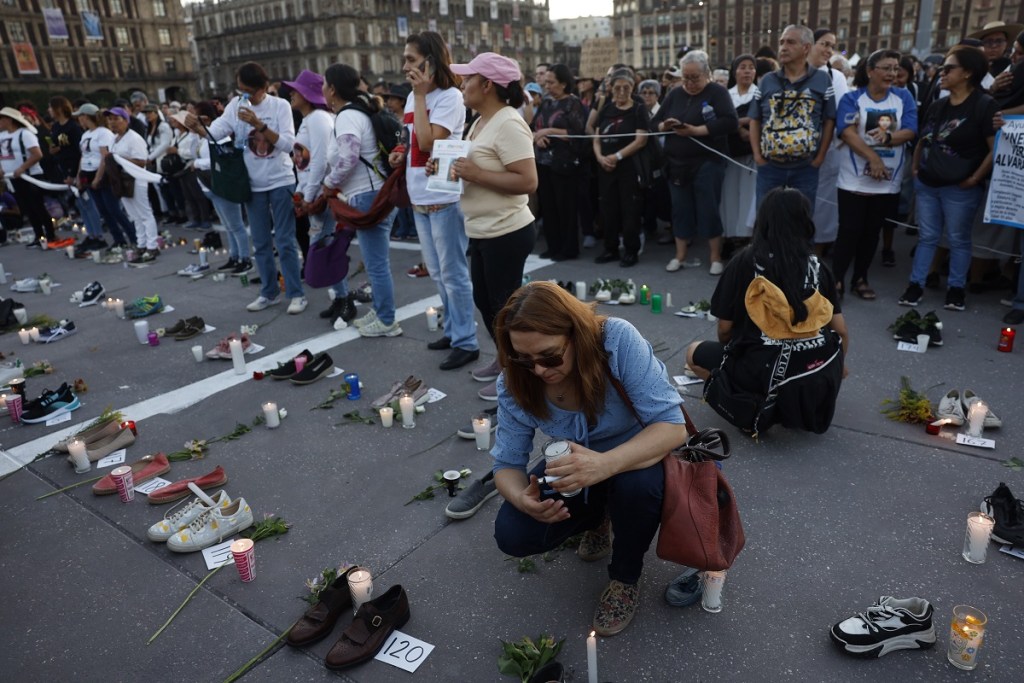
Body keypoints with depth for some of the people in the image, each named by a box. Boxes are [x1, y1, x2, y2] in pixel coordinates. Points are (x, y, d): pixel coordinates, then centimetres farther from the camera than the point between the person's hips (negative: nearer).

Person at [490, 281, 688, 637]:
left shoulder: (618, 340, -32)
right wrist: (522, 498, -38)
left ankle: (626, 577, -5)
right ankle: (599, 519, 14)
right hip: (576, 464, 3)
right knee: (512, 535, -17)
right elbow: (507, 463, -13)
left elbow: (672, 426, -33)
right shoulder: (514, 381, -20)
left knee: (636, 483, -38)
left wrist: (605, 464, -50)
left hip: (636, 456, -3)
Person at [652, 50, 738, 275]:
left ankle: (716, 257, 9)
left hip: (707, 162, -4)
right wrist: (665, 126, -10)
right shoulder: (675, 94, 12)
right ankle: (680, 255, 20)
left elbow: (730, 121, -16)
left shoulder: (717, 92, -3)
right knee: (680, 209, 9)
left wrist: (697, 130, -22)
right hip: (677, 163, 5)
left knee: (709, 209, -2)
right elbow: (655, 122, 13)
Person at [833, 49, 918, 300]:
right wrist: (873, 158, -23)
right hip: (855, 179, -3)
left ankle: (860, 278, 21)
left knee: (872, 232, 10)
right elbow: (847, 133, -14)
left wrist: (888, 137, -23)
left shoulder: (904, 98, 8)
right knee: (849, 231, -5)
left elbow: (910, 131, -2)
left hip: (889, 181, 3)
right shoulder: (852, 99, -1)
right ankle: (837, 279, 4)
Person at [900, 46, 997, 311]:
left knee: (958, 239, 6)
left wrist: (975, 179, -14)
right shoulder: (938, 106, 10)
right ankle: (916, 285, 16)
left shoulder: (984, 105, -10)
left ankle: (956, 288, 17)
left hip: (959, 188, -5)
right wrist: (915, 168, 9)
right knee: (926, 237, 10)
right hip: (927, 184, 6)